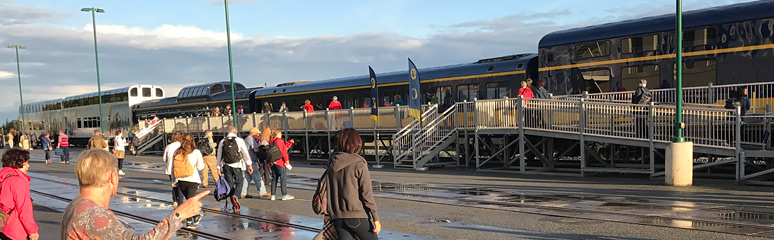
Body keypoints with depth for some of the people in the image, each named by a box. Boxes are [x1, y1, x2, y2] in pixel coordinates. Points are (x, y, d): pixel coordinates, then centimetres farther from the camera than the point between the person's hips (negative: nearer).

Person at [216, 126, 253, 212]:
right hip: (237, 166, -3)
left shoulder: (222, 142, 6)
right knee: (239, 182, 8)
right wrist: (249, 165, 3)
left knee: (230, 184, 9)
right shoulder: (239, 140, -2)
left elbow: (219, 155, 9)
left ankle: (234, 205, 11)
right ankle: (235, 195, -21)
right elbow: (245, 153, -2)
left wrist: (219, 167, 16)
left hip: (226, 166, 3)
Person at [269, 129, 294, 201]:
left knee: (274, 179, 12)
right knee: (283, 178, -3)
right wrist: (286, 160, -11)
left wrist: (289, 142, 21)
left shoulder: (270, 142, 14)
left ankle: (273, 195, 12)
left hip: (273, 163, 8)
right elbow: (283, 151, -15)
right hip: (280, 162, -8)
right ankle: (284, 195, -5)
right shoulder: (279, 141, -9)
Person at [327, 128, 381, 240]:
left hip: (338, 218, 5)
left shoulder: (332, 166, 7)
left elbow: (329, 194, 10)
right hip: (358, 215, -5)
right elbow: (367, 194, -11)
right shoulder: (359, 164, -9)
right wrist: (375, 218, -8)